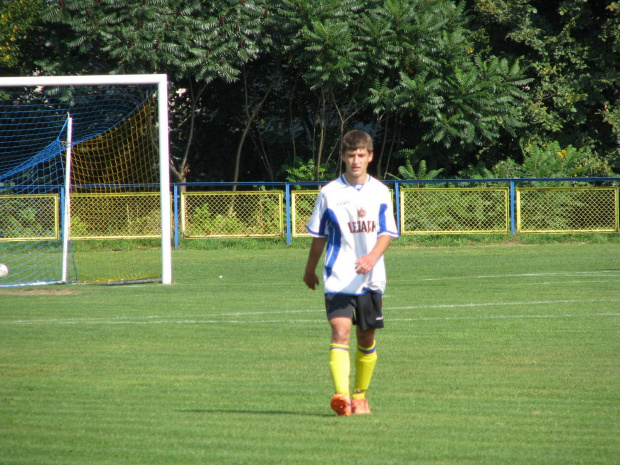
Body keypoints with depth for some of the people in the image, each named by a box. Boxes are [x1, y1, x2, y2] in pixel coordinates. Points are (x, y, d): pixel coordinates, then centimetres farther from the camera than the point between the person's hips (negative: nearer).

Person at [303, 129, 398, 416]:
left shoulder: (380, 192, 5)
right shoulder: (330, 193, 1)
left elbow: (387, 233, 0)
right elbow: (318, 236, 11)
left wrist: (372, 257, -19)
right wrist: (310, 270, 19)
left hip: (370, 277, 2)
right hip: (338, 277, -2)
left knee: (366, 339, 11)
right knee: (340, 332, -18)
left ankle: (360, 395, 29)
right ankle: (341, 395, -31)